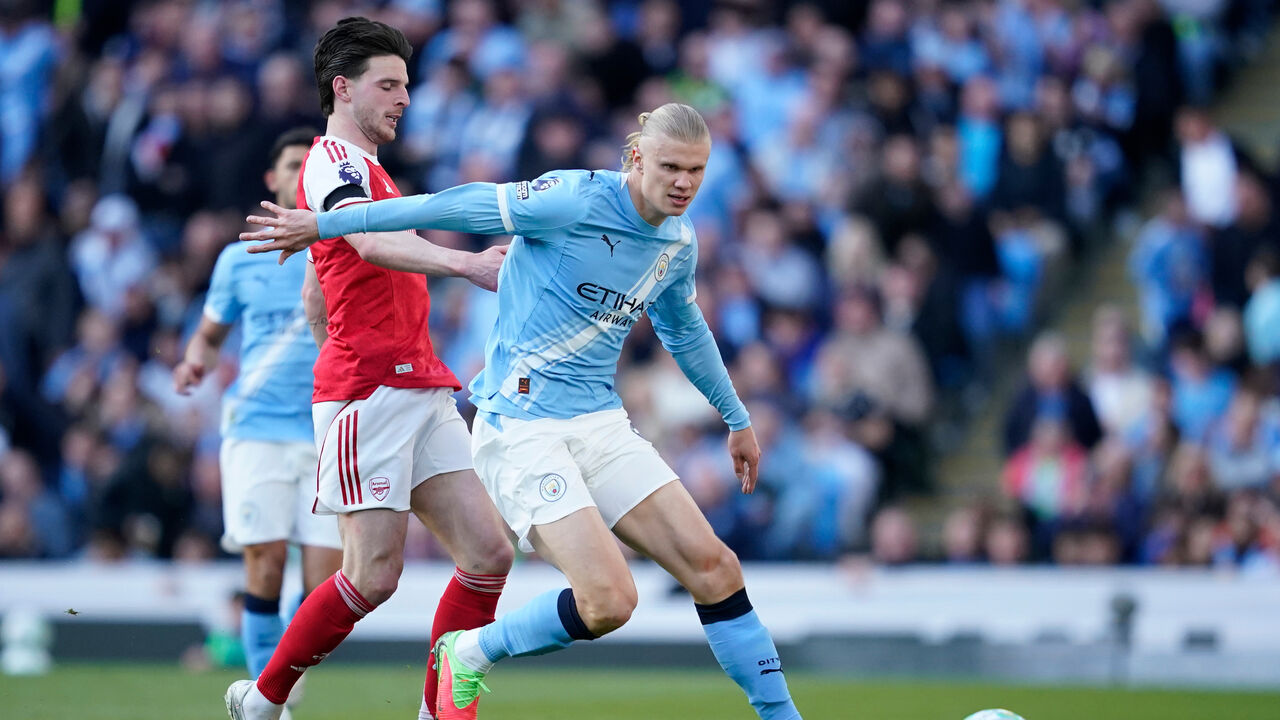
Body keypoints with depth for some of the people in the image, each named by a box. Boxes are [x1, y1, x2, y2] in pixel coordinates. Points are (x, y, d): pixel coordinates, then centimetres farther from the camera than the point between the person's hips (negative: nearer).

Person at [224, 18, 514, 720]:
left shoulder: (364, 171, 25)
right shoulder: (331, 159, -6)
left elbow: (313, 298, 32)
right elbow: (373, 244, -28)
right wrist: (463, 262, -41)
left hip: (420, 391, 9)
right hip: (369, 392, -9)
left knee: (488, 553, -2)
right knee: (374, 574, -9)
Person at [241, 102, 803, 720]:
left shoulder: (679, 242, 9)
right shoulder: (576, 200, -15)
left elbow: (686, 333, 29)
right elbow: (458, 207, -13)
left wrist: (736, 419, 39)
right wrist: (322, 225, -10)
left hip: (601, 425, 7)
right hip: (522, 429, -7)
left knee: (712, 567, -6)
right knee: (609, 601, -18)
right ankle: (467, 657, 6)